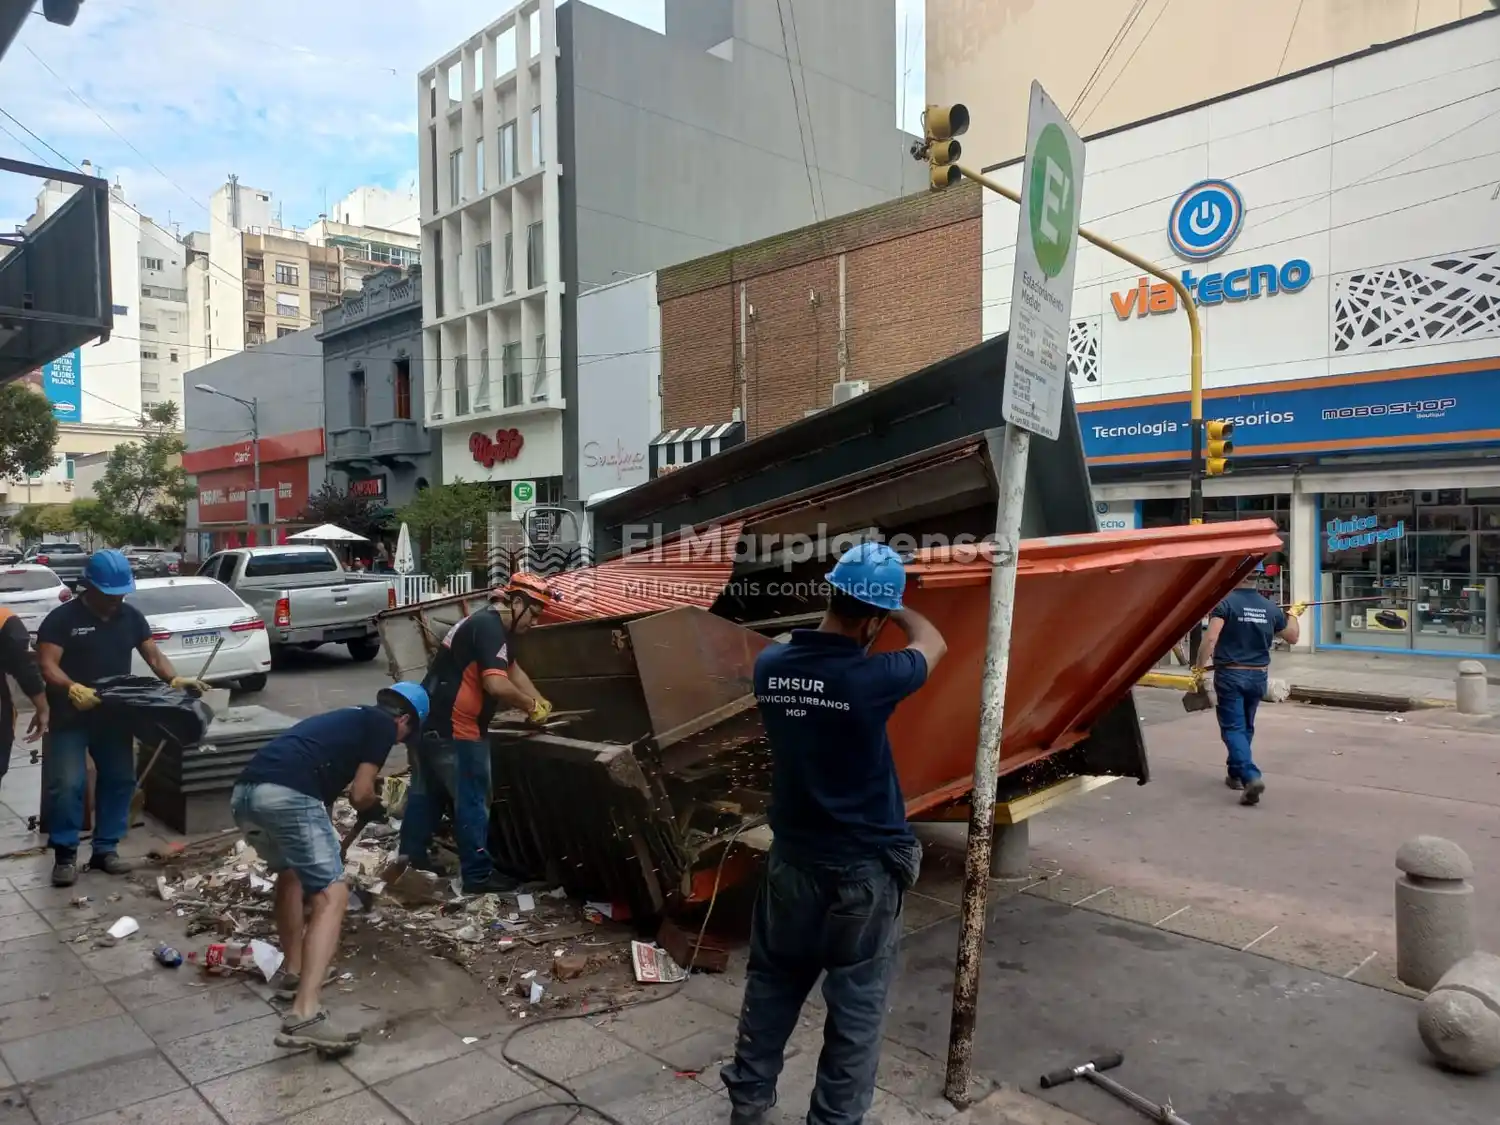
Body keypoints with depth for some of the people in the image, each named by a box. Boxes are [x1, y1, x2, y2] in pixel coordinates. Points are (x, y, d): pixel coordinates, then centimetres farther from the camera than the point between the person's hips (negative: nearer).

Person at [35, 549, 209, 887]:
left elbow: (153, 655, 5)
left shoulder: (131, 617, 6)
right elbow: (47, 666, -16)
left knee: (120, 780, 8)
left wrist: (175, 679, -14)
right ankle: (65, 854, 5)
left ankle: (105, 849, 19)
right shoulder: (62, 618, -9)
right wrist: (73, 689, -35)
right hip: (71, 717, -5)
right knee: (67, 785, -8)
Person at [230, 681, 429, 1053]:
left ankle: (293, 973, 37)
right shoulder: (383, 725, 13)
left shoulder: (347, 718, 36)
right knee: (332, 895, -6)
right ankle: (305, 1015, -18)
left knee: (290, 872, 33)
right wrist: (377, 808, 30)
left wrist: (326, 854, 57)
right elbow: (360, 794, 5)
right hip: (287, 795, -9)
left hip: (244, 793, 9)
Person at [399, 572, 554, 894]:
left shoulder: (486, 624, 15)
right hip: (452, 729, -10)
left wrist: (541, 704, 8)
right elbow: (496, 685, -27)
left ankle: (412, 859, 30)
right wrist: (532, 706, -12)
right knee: (471, 801, -1)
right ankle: (478, 875, 7)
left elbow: (514, 670, 18)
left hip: (429, 721, 10)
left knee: (426, 792, 19)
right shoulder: (490, 627, -18)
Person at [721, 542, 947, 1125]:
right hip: (864, 865, -5)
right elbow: (933, 644, 0)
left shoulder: (769, 665, -8)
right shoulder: (871, 677, -22)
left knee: (772, 981, 23)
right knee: (857, 1003, 12)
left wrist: (846, 603, 17)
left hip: (792, 856, 5)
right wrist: (898, 612, 17)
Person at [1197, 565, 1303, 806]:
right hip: (1258, 676, 5)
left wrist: (1199, 667, -16)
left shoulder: (1225, 602, -14)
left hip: (1230, 675, -5)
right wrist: (1293, 614, 34)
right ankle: (1236, 774, 31)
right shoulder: (1270, 607, 2)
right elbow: (1293, 637, 17)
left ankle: (1251, 777, -20)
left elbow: (1210, 639, -24)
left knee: (1233, 728, -3)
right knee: (1246, 727, 20)